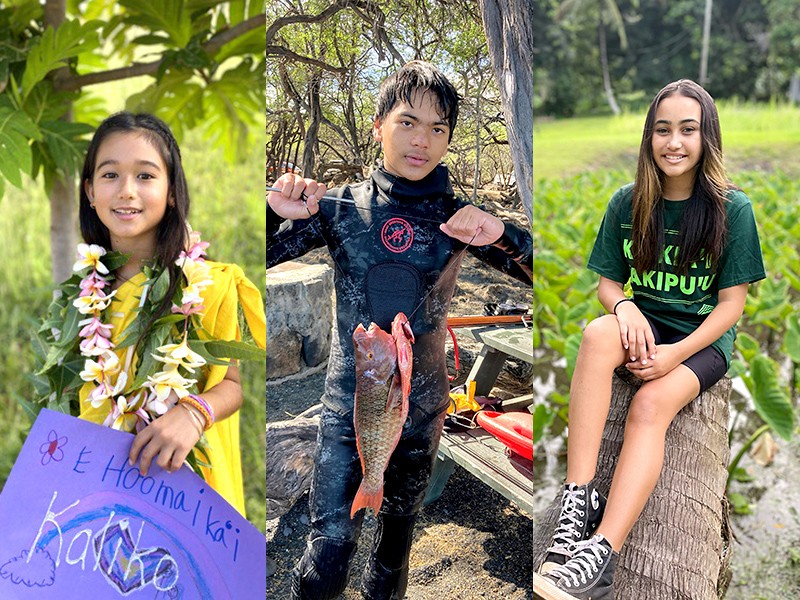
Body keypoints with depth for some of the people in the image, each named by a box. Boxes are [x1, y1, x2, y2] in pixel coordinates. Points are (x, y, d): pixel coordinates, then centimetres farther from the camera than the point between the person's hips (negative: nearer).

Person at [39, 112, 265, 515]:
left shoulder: (208, 285, -12)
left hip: (186, 473, -3)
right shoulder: (85, 289, 1)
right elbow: (79, 386, 12)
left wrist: (193, 413, -26)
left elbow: (232, 382, -7)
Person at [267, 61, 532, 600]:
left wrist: (499, 233, -25)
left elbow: (536, 271, -8)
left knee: (400, 525, 22)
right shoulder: (342, 206, -6)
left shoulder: (458, 216, -3)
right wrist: (275, 213, -24)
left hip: (422, 408, 2)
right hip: (350, 402, -2)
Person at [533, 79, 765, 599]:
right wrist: (625, 306, -19)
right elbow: (607, 283, 6)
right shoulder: (628, 204, 2)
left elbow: (732, 303, -7)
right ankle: (579, 499, -39)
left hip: (704, 339, -2)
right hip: (645, 324, 2)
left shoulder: (732, 209, -7)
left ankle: (601, 554, -44)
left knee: (651, 403, -33)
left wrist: (677, 354, -20)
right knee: (598, 334, -33)